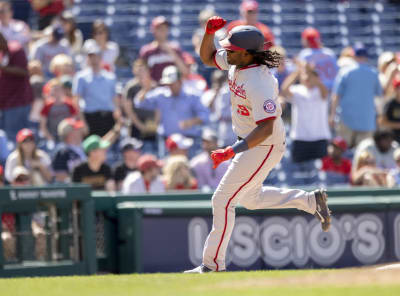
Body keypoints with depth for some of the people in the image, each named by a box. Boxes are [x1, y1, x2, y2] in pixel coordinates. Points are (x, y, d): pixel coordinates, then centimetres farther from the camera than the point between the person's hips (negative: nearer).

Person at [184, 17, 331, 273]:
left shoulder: (259, 83, -31)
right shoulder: (236, 62, -4)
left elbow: (266, 128, -36)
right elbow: (207, 57, 13)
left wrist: (231, 152, -40)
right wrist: (210, 32, -7)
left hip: (264, 147, -10)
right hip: (249, 142, 10)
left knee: (223, 200, -7)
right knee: (250, 199, 25)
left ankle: (213, 265, 1)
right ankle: (311, 201, 29)